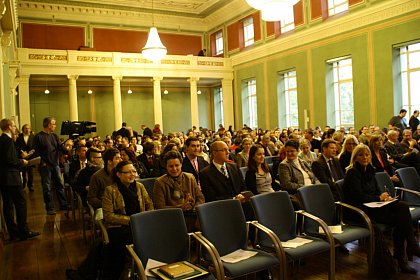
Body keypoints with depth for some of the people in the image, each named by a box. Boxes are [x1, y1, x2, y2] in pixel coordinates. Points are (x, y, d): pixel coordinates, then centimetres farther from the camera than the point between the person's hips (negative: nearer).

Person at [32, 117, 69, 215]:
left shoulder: (54, 136, 11)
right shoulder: (38, 137, -6)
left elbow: (61, 146, 4)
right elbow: (35, 152, -9)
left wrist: (69, 152, -13)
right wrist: (42, 163, -15)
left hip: (55, 164, 6)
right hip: (45, 166, -6)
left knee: (60, 185, 8)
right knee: (47, 188, 1)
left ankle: (63, 205, 16)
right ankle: (50, 208, 9)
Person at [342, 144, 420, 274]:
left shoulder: (369, 170, 15)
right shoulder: (352, 172, -10)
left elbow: (376, 191, 20)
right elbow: (358, 196, -16)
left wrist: (385, 197, -2)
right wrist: (379, 198, -8)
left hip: (372, 205, 8)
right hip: (359, 210, -8)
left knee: (403, 206, -18)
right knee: (400, 218, -22)